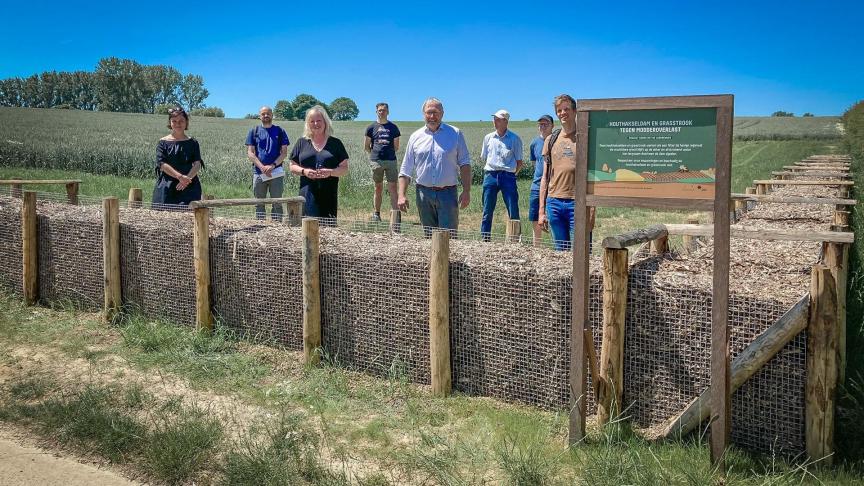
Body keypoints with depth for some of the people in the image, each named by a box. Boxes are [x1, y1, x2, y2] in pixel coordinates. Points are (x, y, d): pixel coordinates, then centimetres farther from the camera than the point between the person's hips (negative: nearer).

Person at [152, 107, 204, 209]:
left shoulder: (192, 143, 13)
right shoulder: (163, 142, 8)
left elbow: (197, 164, 1)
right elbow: (161, 164, -4)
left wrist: (187, 178, -18)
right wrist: (179, 176, -18)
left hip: (189, 188, 1)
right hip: (166, 189, -1)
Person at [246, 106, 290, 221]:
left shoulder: (279, 131, 7)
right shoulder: (254, 131, 8)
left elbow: (284, 152, 2)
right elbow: (250, 152, 2)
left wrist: (272, 165, -13)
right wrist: (262, 167, -12)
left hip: (276, 173, -1)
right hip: (258, 173, 1)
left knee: (277, 203, 0)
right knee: (259, 204, 5)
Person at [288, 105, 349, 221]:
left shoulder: (335, 143, 9)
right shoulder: (302, 143, 13)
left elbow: (345, 169, 7)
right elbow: (292, 167, 14)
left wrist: (330, 172, -12)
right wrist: (303, 171, -7)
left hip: (329, 194, 0)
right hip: (307, 194, 0)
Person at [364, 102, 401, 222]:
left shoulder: (393, 127, 11)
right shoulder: (371, 127, 8)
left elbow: (396, 147, 15)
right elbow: (366, 147, 12)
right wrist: (375, 153, 12)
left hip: (391, 161, 0)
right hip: (376, 161, 0)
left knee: (393, 188, -6)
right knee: (378, 189, 6)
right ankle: (376, 214, 14)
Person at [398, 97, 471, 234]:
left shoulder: (455, 134, 4)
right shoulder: (416, 137, 9)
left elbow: (464, 164, 4)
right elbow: (405, 171, 10)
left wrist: (466, 191, -6)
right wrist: (401, 195, -1)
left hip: (447, 193, -2)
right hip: (424, 193, 2)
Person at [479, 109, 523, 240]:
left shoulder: (515, 139, 2)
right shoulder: (488, 138, 11)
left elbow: (519, 163, 6)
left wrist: (510, 174, 2)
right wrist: (490, 173, 10)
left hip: (508, 176, -3)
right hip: (490, 175, 3)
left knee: (513, 212, -4)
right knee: (487, 212, 3)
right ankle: (485, 240, 10)